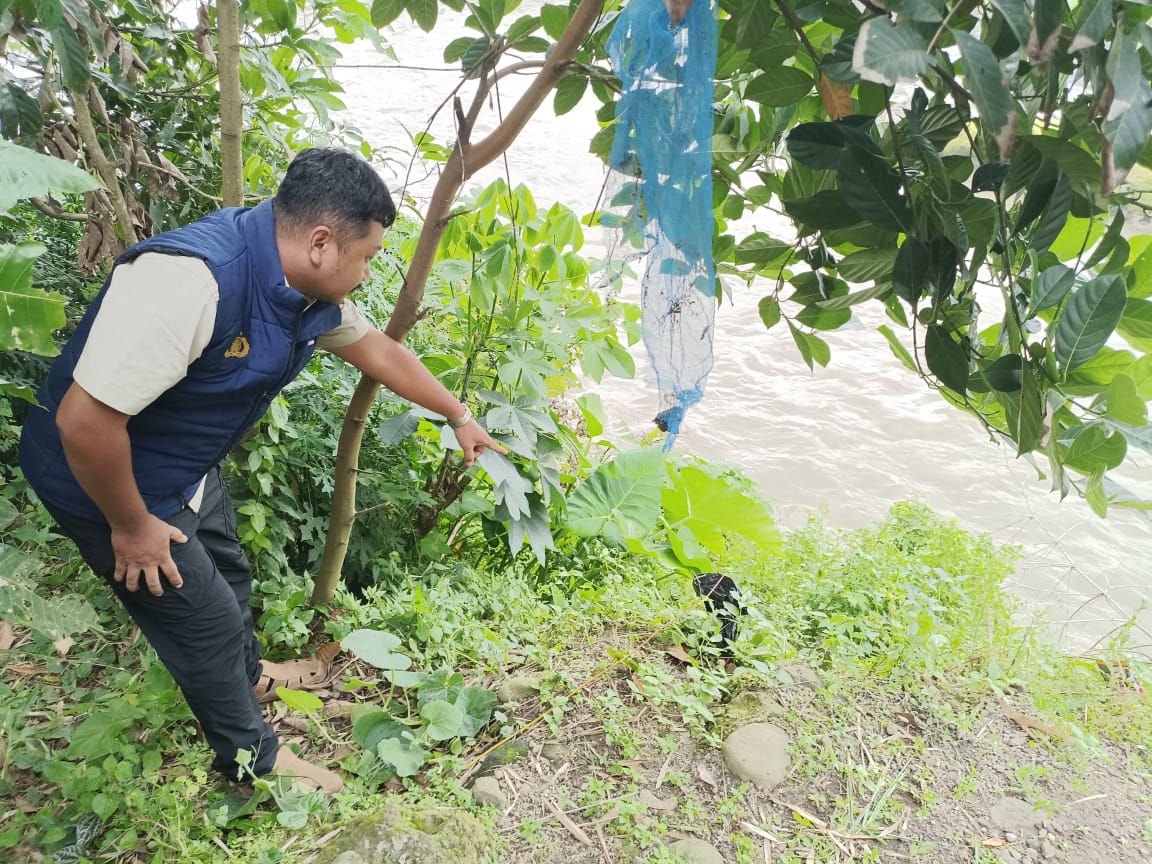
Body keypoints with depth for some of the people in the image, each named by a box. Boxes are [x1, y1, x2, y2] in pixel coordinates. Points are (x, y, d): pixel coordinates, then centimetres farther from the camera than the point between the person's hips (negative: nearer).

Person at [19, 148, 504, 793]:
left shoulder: (312, 288, -10)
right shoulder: (187, 279, -39)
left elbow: (377, 349, 8)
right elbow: (86, 420, -36)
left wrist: (457, 415, 15)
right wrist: (131, 528, -21)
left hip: (190, 468, 8)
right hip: (104, 480, -8)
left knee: (227, 571, 27)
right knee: (207, 617, 5)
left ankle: (248, 675, 56)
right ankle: (253, 755, 30)